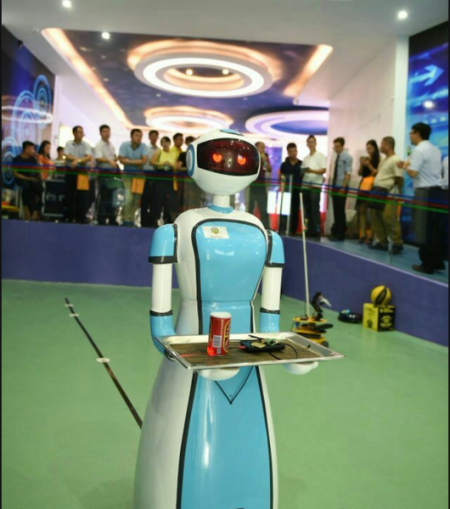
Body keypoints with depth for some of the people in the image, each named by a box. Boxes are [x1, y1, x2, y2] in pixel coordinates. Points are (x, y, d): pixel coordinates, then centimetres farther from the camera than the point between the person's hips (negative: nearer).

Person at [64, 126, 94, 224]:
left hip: (83, 172, -1)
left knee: (83, 195, -4)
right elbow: (66, 156, -5)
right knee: (71, 195, 3)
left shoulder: (86, 145, 4)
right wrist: (78, 159, -13)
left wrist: (78, 160, -22)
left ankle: (81, 217, 5)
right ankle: (71, 217, 10)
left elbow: (89, 157, -10)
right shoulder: (69, 144, 7)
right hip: (71, 171, 1)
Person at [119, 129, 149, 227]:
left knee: (136, 199, 3)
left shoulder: (144, 146, -4)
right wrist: (137, 162, -12)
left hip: (140, 175, 2)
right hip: (128, 174, -2)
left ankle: (131, 220, 16)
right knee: (128, 198, -15)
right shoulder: (124, 145, -5)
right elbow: (122, 159, -11)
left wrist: (129, 161, -13)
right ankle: (126, 220, -5)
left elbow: (144, 160, -13)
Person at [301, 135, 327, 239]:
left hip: (316, 186, -6)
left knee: (315, 209, -9)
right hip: (306, 185, 6)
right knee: (307, 209, 4)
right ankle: (309, 230, 8)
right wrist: (303, 171, -5)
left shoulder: (321, 156, 2)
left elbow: (324, 170, -8)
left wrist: (312, 170, -22)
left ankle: (317, 230, -7)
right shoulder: (306, 158, 19)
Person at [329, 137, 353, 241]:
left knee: (340, 211, -3)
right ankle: (336, 233, 17)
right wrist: (333, 185, 11)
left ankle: (340, 235, 3)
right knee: (336, 211, 10)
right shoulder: (337, 156, 13)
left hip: (341, 188, -7)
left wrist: (343, 188, -20)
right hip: (335, 187, 7)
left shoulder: (347, 157, -9)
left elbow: (348, 173, -15)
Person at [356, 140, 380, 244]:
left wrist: (369, 165, -13)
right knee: (361, 211, 3)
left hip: (373, 187, -6)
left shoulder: (379, 159, -1)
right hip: (363, 186, 6)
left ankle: (370, 236, -9)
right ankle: (362, 235, 7)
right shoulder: (365, 159, 15)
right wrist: (361, 165, -1)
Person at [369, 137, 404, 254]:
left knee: (389, 219, -11)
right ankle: (382, 242, 17)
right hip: (378, 192, 10)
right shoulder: (385, 160, 18)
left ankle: (397, 244, -1)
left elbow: (399, 178, -15)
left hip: (388, 194, -10)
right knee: (376, 218, 10)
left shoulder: (395, 160, -12)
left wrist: (398, 192, -11)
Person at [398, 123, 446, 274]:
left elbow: (413, 173, -17)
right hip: (439, 191, 8)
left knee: (425, 231, -1)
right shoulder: (436, 150, 16)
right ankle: (437, 262, 19)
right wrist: (410, 165, 21)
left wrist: (406, 165, 3)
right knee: (437, 230, 13)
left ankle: (427, 265, 4)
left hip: (425, 193, -8)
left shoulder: (419, 150, -11)